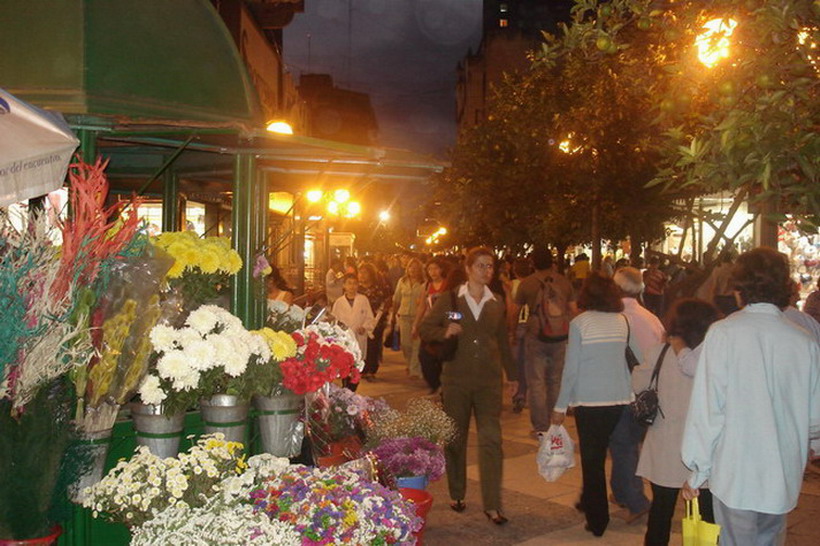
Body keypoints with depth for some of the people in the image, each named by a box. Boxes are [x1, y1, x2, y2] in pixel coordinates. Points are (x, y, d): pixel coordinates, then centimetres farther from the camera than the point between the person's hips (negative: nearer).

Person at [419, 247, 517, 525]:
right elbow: (424, 328, 4)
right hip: (456, 379, -1)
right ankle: (456, 494, 28)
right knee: (455, 439, 11)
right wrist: (444, 332, -16)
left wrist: (511, 374, 21)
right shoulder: (449, 300, 1)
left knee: (491, 440, -6)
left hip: (489, 380, 1)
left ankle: (492, 505, -2)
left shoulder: (497, 303, 9)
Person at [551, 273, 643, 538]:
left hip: (589, 399, -4)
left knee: (592, 458, 8)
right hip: (619, 397, 4)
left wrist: (560, 406, -2)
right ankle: (590, 501, 35)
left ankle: (598, 520, 14)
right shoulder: (622, 321, 2)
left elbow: (571, 368, -9)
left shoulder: (579, 323, -9)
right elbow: (641, 356, 3)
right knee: (598, 454, 20)